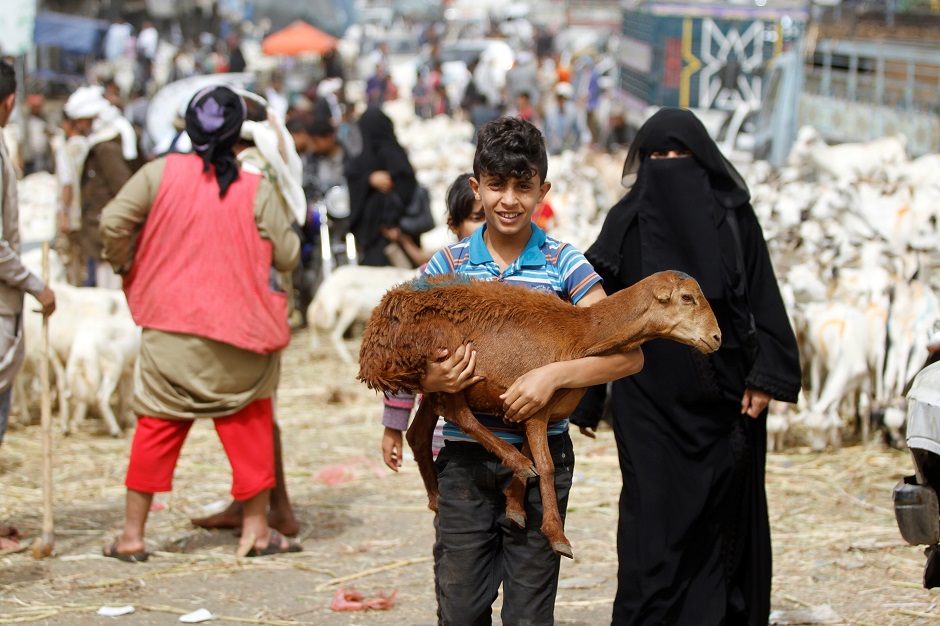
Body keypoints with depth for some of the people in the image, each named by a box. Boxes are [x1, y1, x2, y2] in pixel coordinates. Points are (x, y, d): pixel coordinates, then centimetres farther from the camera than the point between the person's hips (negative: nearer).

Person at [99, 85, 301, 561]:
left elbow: (113, 221, -9)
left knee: (157, 427, 10)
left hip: (169, 329, 2)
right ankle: (256, 529, 17)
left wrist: (124, 265, 9)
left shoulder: (160, 173, -4)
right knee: (249, 425, 13)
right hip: (239, 333, -1)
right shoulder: (256, 190, -7)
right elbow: (287, 256, -4)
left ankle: (132, 534, 13)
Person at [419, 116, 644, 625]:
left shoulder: (565, 266, -3)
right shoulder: (448, 265, 3)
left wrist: (553, 375, -22)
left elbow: (629, 355, -10)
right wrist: (429, 379, -16)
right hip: (464, 458, 2)